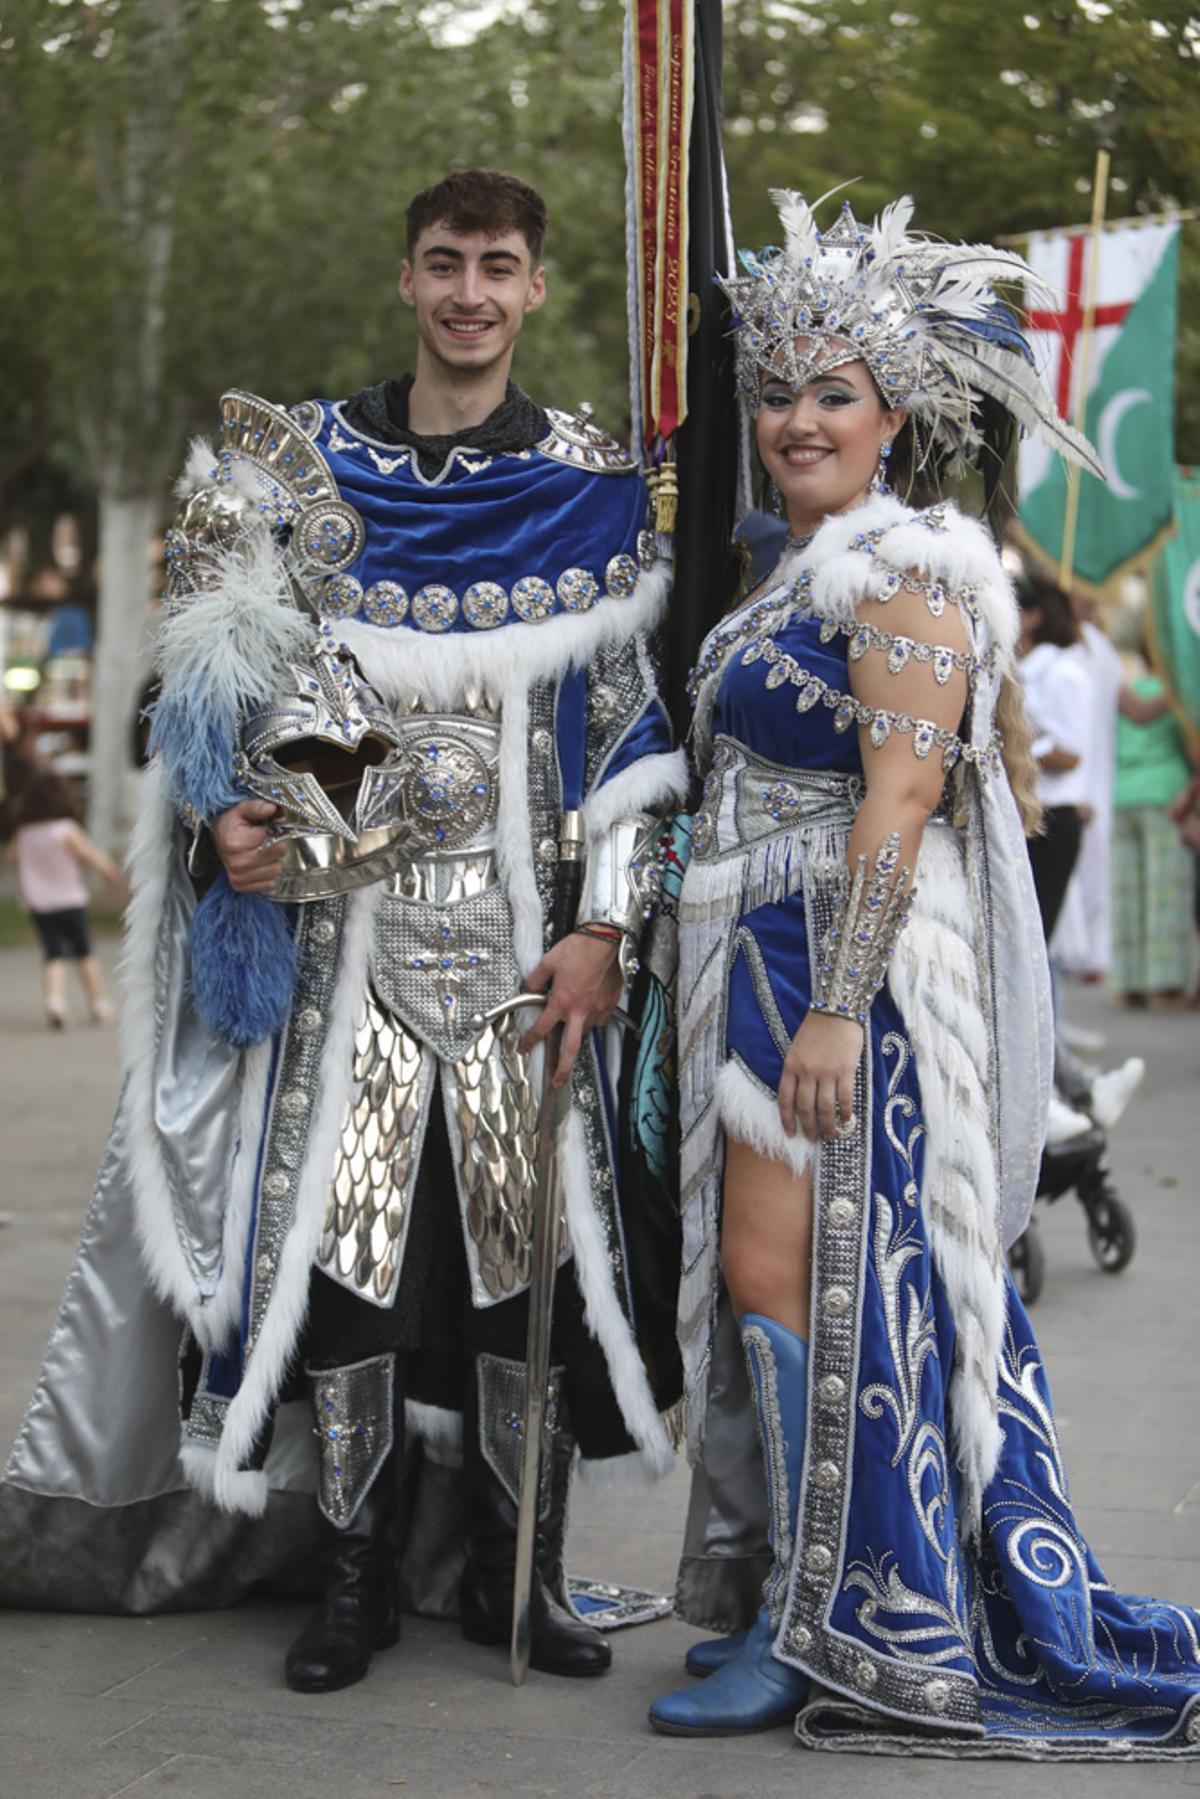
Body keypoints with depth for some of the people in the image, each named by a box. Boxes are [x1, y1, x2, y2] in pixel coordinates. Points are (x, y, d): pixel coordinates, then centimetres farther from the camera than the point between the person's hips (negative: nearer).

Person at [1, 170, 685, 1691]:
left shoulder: (596, 485, 5)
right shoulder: (304, 461, 8)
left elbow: (632, 723, 3)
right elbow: (230, 681, 10)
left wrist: (605, 926, -6)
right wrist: (228, 820, -9)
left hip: (523, 935, 0)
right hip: (343, 921, 1)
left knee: (529, 1226, 1)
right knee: (340, 1224, -1)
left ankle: (516, 1570, 14)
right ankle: (358, 1577, 10)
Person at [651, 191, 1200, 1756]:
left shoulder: (908, 565, -11)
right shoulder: (803, 567, 19)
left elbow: (899, 793, -19)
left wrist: (839, 1006, -24)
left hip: (857, 962, -9)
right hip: (770, 961, 9)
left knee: (788, 1272, -9)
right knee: (764, 1274, 9)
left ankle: (822, 1623, -1)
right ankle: (799, 1599, 18)